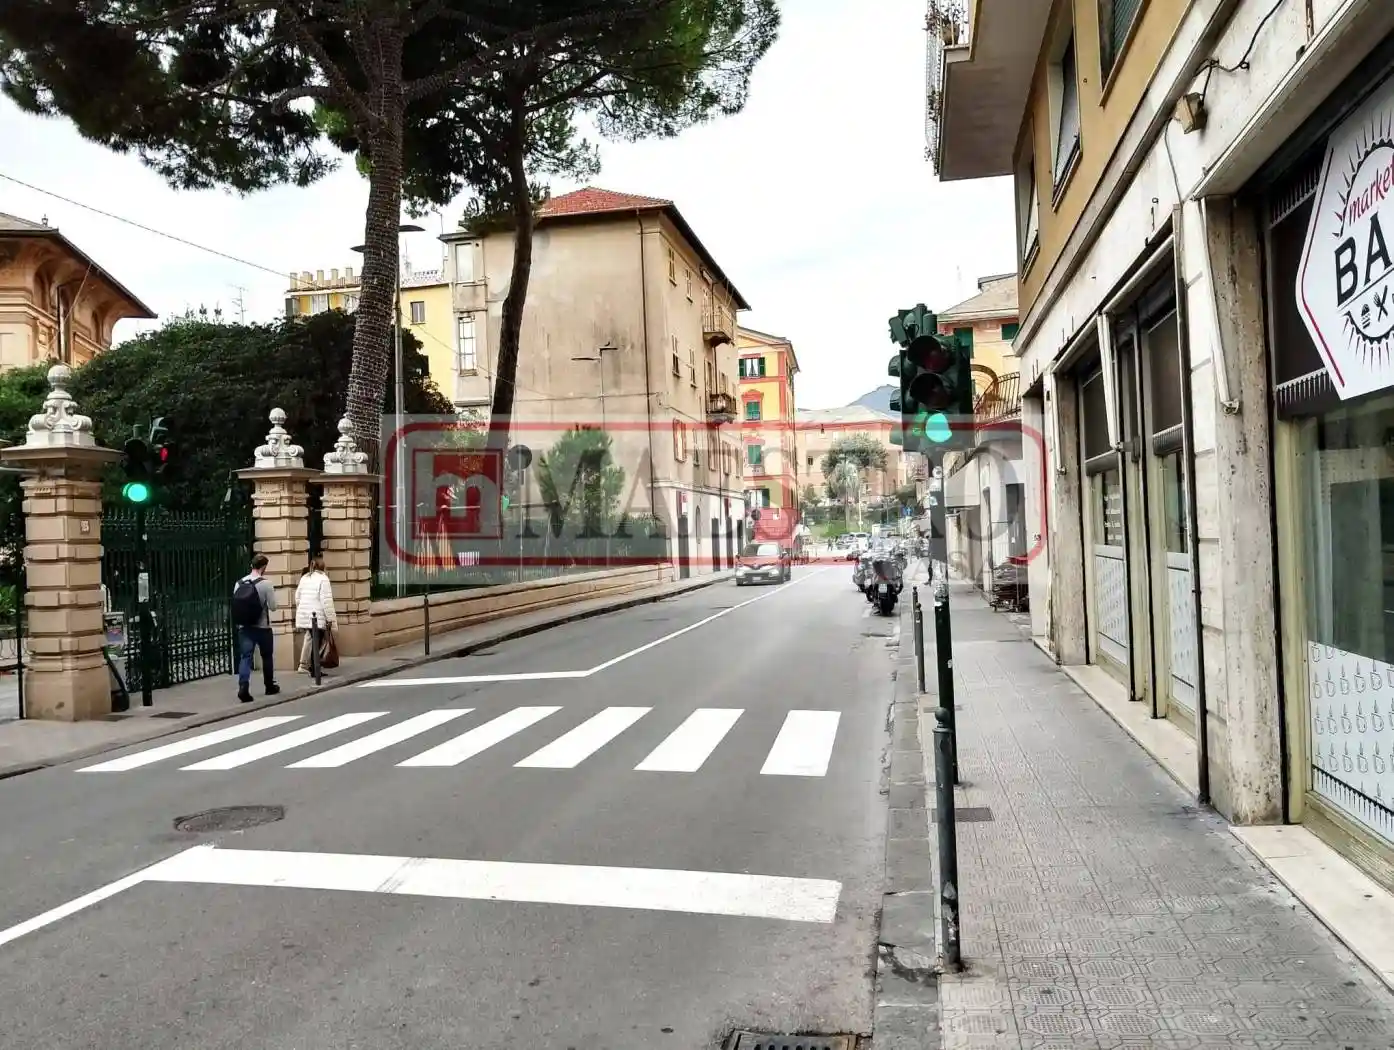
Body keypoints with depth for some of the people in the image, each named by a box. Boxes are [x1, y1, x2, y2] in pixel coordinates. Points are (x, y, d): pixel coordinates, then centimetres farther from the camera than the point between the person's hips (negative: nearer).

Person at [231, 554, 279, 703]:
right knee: (267, 656, 14)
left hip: (243, 627, 3)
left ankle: (243, 687, -18)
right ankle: (270, 686, 28)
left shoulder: (238, 583, 2)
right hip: (262, 627, -3)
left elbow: (236, 605, 8)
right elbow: (273, 607, -8)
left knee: (245, 657, -1)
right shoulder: (266, 583, -12)